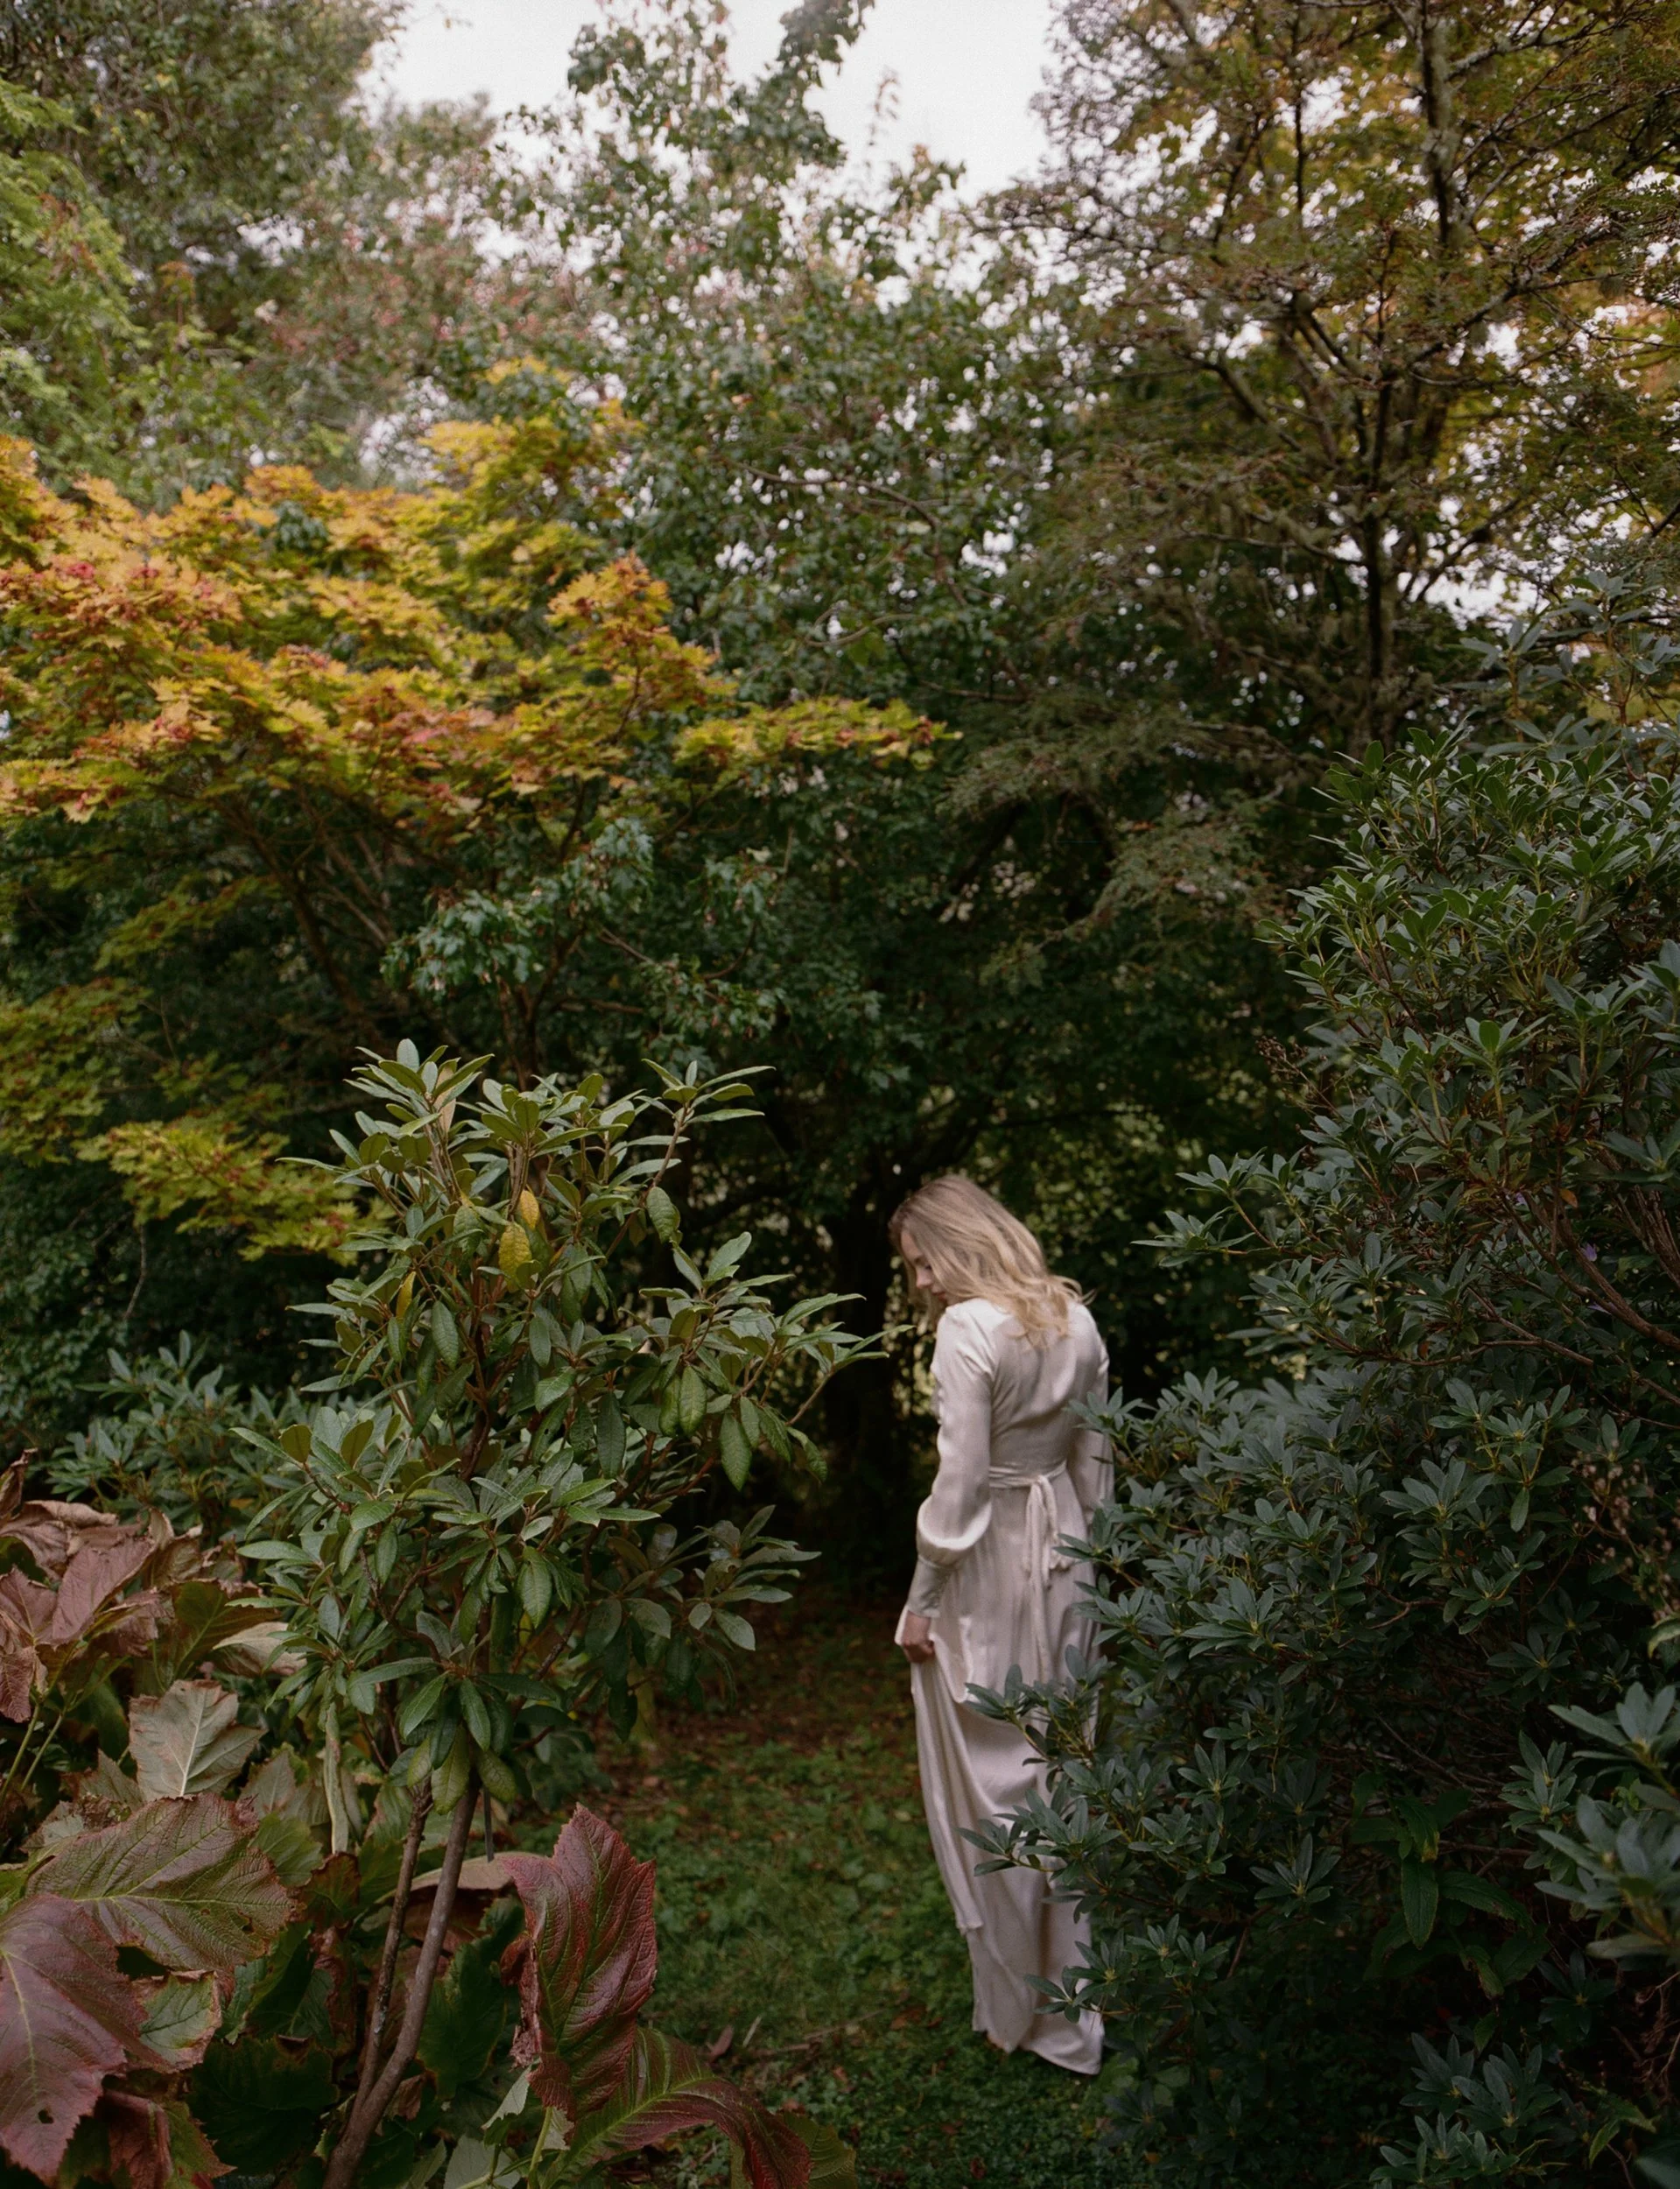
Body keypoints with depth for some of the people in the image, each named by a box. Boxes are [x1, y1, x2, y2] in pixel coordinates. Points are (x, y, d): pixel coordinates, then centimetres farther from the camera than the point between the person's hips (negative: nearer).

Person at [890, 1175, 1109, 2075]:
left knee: (988, 1782, 8)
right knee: (1058, 1769, 17)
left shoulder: (969, 1328, -19)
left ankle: (1013, 2012, 25)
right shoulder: (1074, 1318, 3)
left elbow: (961, 1480, -20)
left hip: (987, 1564, -7)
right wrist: (1076, 1556, 19)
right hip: (1061, 1553, 8)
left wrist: (923, 1598, -11)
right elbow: (1093, 1461, 10)